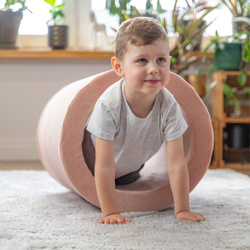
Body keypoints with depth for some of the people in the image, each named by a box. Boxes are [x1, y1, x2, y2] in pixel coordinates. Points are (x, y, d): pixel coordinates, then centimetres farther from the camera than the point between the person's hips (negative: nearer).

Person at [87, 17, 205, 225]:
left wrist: (182, 210, -30)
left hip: (132, 166, 4)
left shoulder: (169, 106, -33)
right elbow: (104, 166, -37)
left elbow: (176, 163, -29)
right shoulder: (108, 106, -41)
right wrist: (110, 212, -37)